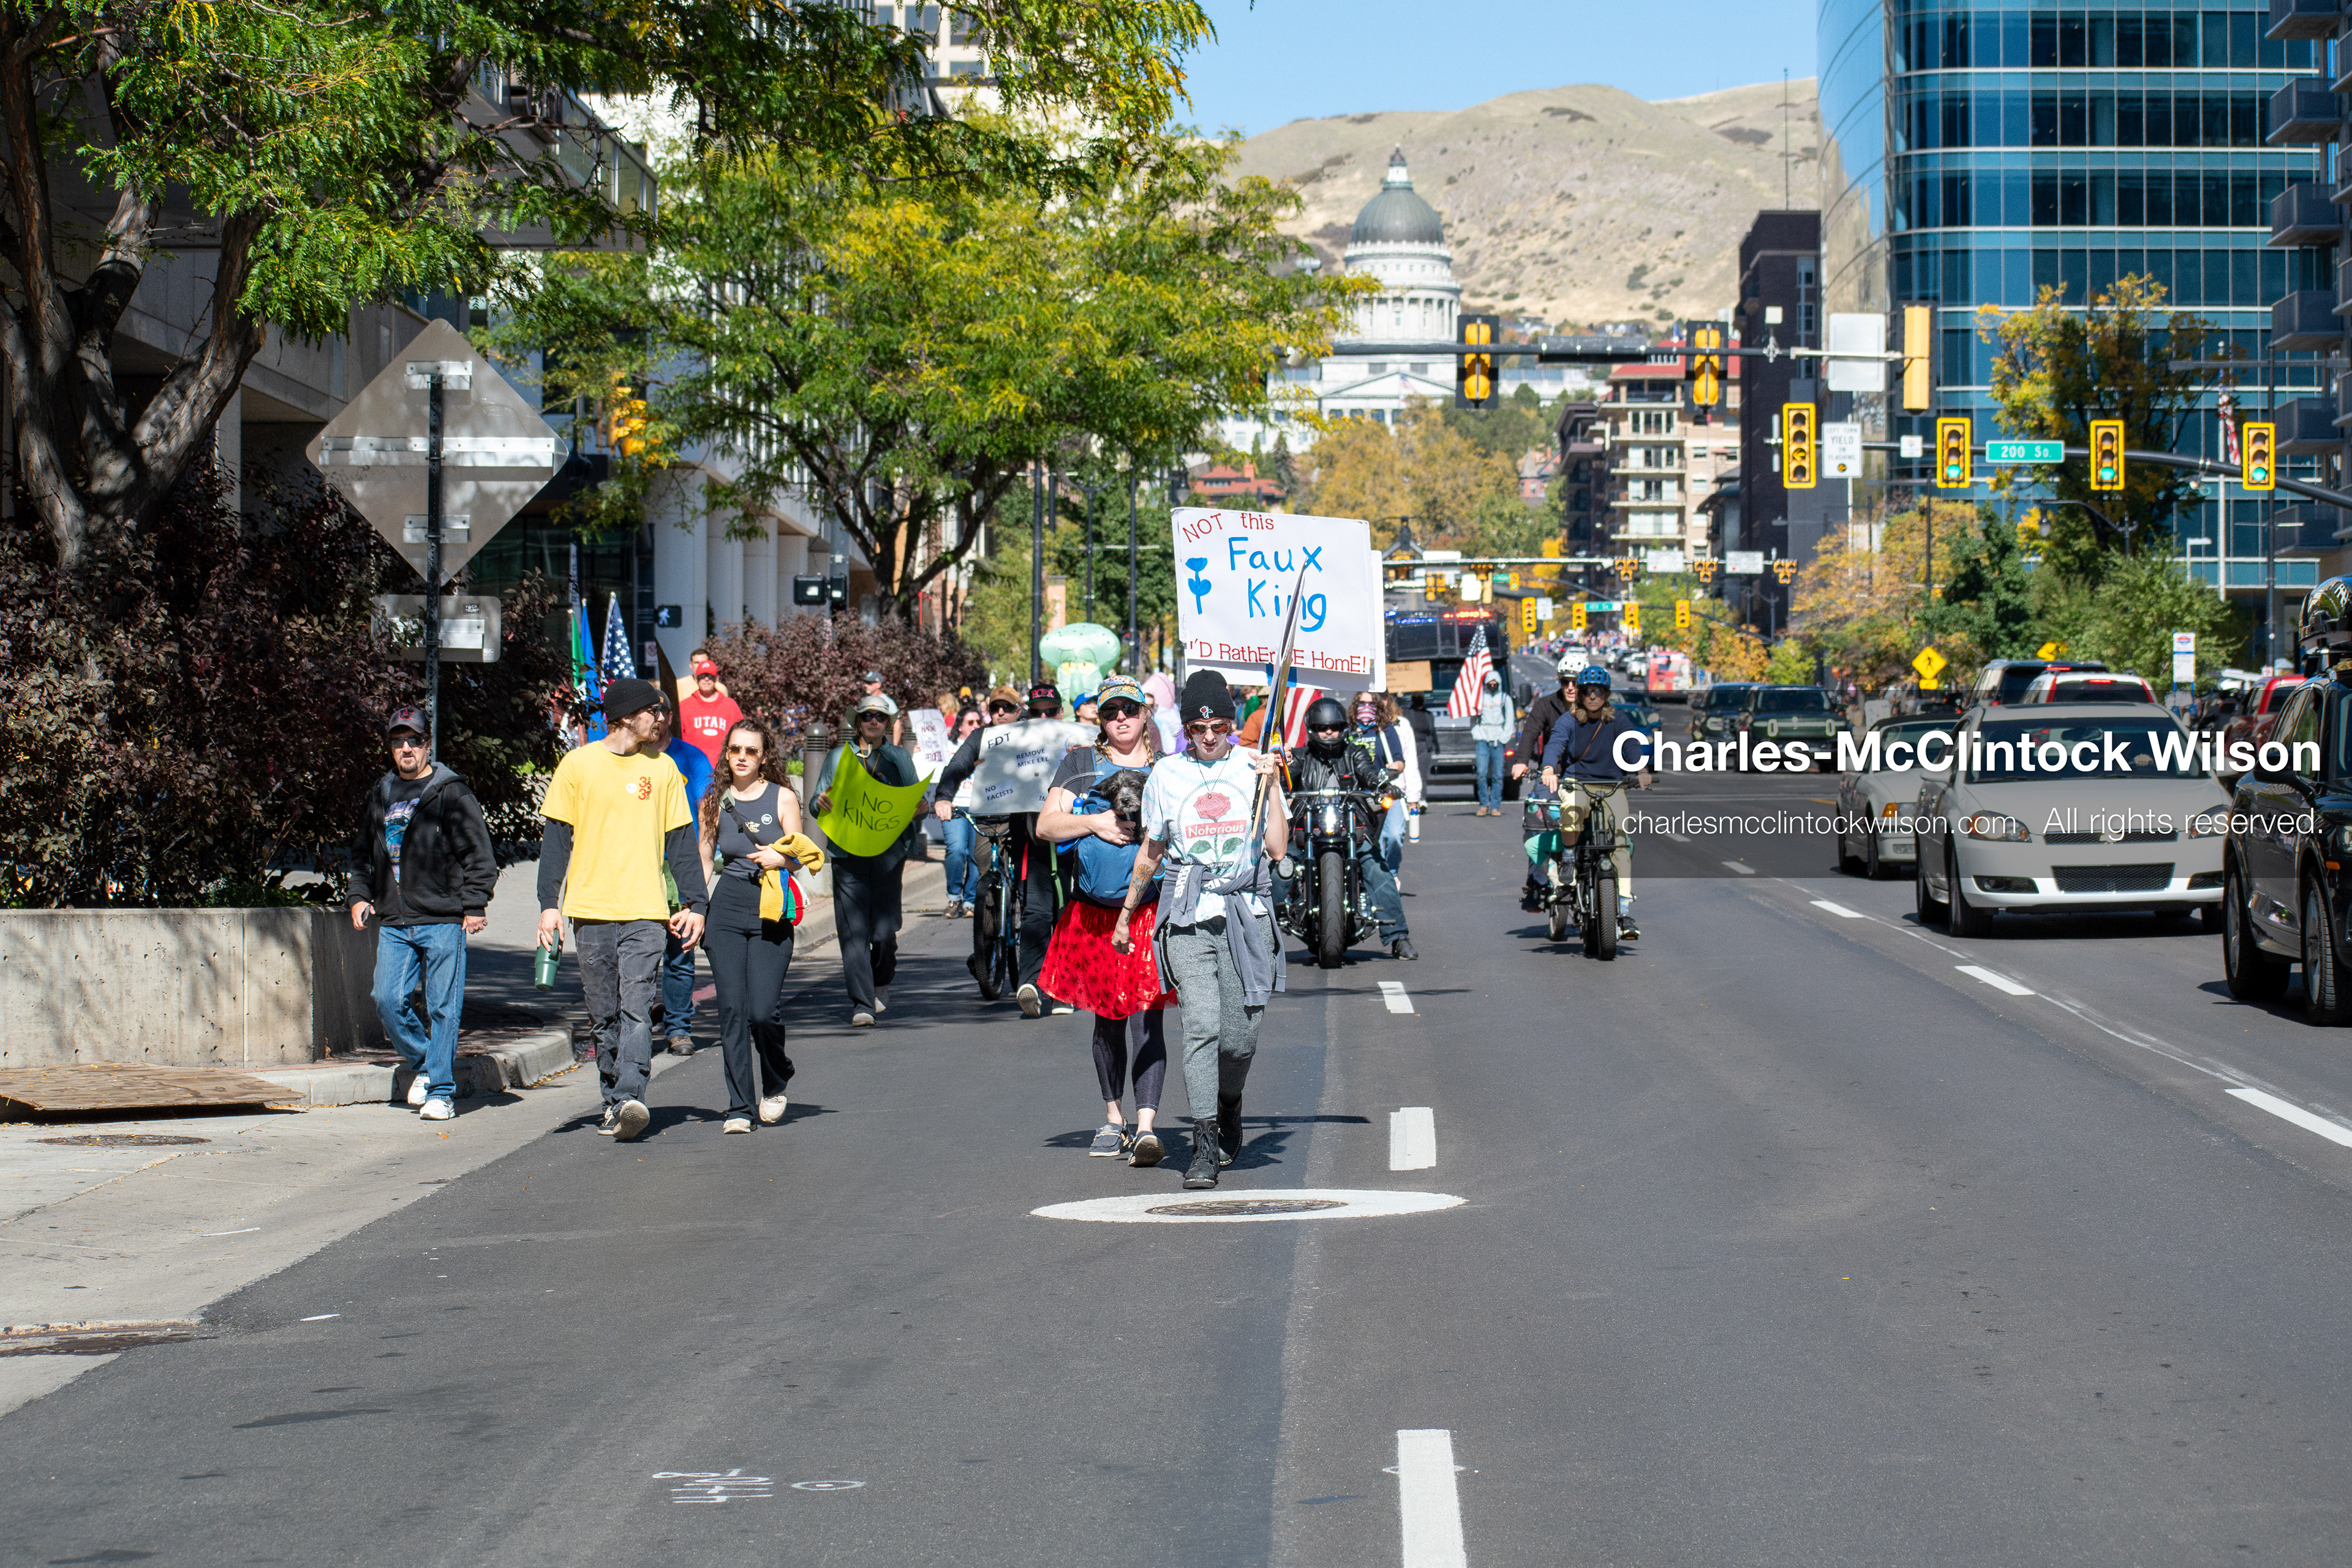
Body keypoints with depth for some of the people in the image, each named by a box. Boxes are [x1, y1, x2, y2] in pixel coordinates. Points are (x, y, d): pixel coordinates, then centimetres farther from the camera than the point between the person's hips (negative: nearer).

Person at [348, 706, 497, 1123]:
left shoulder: (452, 794, -1)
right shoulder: (381, 796, 15)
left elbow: (479, 854, -3)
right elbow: (363, 852, 26)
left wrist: (475, 905, -9)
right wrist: (360, 895, 14)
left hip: (443, 921, -5)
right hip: (393, 924, 5)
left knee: (443, 1007, -3)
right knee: (388, 1001, -3)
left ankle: (440, 1091, 4)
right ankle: (421, 1062, 21)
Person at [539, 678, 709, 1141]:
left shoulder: (662, 769, 9)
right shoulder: (578, 765, 3)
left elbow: (680, 841, 13)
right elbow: (557, 838, 4)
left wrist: (694, 904, 6)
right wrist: (550, 903, -3)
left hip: (645, 911, 0)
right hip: (591, 909, 0)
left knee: (637, 1008, -14)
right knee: (604, 1015, 6)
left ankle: (629, 1100, -24)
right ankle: (614, 1103, 16)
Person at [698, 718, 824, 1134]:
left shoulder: (783, 798, 4)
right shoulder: (714, 802, 10)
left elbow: (799, 858, 7)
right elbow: (704, 861, 14)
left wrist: (779, 858, -14)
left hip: (771, 912, -2)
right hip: (726, 907, 2)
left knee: (764, 1011, -11)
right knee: (732, 1010, -5)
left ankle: (776, 1085, 18)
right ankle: (740, 1107, 2)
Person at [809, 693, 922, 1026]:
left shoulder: (899, 758, 14)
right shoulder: (839, 756, 14)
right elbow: (817, 804, 12)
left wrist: (913, 811, -10)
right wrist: (820, 802, -11)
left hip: (889, 853, 0)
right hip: (848, 856, 0)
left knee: (884, 932, -5)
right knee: (853, 931, -9)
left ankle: (881, 985, 24)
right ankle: (862, 1005, -7)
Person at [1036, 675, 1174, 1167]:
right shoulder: (1080, 763, 11)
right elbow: (1046, 825, 3)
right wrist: (1093, 822, -12)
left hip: (1154, 909, -2)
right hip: (1095, 911, 2)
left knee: (1146, 1015, -12)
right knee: (1107, 1016, 11)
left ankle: (1146, 1126, -18)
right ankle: (1113, 1119, 25)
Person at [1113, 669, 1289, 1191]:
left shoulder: (1255, 767, 6)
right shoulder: (1166, 775, 8)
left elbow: (1277, 849, 0)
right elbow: (1150, 853, 19)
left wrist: (1270, 787, -9)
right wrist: (1125, 915, 24)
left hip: (1247, 913, 0)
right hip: (1188, 914, 0)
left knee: (1240, 1035, 0)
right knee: (1201, 1026, -15)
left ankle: (1229, 1104, 32)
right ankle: (1204, 1145, -15)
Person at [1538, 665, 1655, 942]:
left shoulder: (1616, 721, 5)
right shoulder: (1568, 721, 2)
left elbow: (1633, 743, -10)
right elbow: (1555, 744, -14)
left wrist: (1641, 770, -31)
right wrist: (1549, 769, -36)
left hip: (1611, 787, 1)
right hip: (1576, 784, -1)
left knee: (1621, 842, -16)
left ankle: (1624, 912, -18)